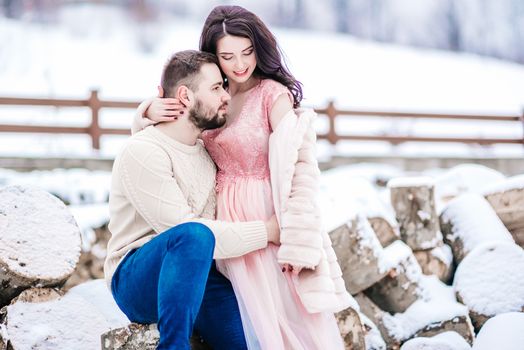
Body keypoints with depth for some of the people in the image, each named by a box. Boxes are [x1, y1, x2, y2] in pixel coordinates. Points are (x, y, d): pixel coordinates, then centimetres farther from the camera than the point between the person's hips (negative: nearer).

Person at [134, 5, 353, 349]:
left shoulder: (273, 94, -11)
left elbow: (298, 165, -17)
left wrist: (296, 242, -22)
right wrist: (151, 110, -8)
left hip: (266, 219, -5)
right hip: (229, 219, 5)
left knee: (291, 315, 1)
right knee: (259, 319, 9)